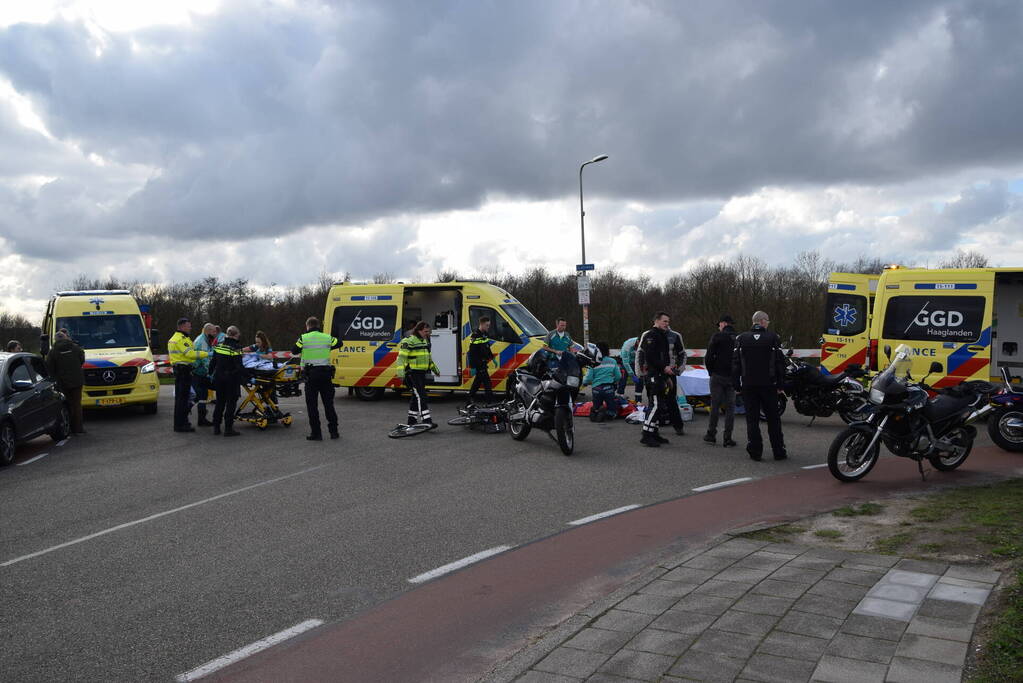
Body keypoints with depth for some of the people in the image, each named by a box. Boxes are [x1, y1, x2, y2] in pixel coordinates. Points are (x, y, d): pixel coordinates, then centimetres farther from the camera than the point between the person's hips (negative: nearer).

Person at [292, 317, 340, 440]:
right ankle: (334, 431, 14)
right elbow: (339, 344, 19)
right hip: (326, 373, 3)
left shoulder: (303, 338, -4)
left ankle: (316, 433, 3)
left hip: (311, 374, -3)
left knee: (312, 405, 5)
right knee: (328, 403, 12)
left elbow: (294, 352, 5)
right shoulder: (327, 337, 3)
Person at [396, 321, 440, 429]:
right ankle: (426, 420, -16)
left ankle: (412, 419, 21)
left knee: (416, 397, 13)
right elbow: (401, 357, -17)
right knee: (421, 396, -14)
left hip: (422, 373, 9)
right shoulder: (408, 341, -12)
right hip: (412, 373, -9)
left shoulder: (425, 341, 17)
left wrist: (434, 368, 35)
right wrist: (401, 371, -25)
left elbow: (428, 356, 30)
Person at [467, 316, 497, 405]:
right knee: (487, 381, -10)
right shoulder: (475, 336, -19)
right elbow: (472, 353, -20)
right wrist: (473, 367, -21)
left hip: (484, 363, 9)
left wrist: (492, 358, 22)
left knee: (478, 380, 18)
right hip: (478, 363, -9)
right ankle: (490, 400, -7)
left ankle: (471, 397, 31)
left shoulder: (485, 334, 9)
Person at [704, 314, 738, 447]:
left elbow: (709, 356, -8)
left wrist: (710, 371, 5)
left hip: (718, 376, -3)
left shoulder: (718, 336, -5)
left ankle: (711, 435, 12)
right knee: (730, 407, 6)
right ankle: (727, 439, 6)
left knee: (715, 406, 6)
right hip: (732, 377, 3)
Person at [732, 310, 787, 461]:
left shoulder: (741, 338, 3)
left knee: (752, 419, 5)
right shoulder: (773, 338, -2)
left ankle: (755, 451, 4)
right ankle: (779, 452, 10)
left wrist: (736, 384, 7)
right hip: (769, 385, -1)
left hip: (748, 385, 1)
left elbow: (735, 364, 2)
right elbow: (780, 363, -1)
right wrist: (780, 385, 5)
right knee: (773, 419, 8)